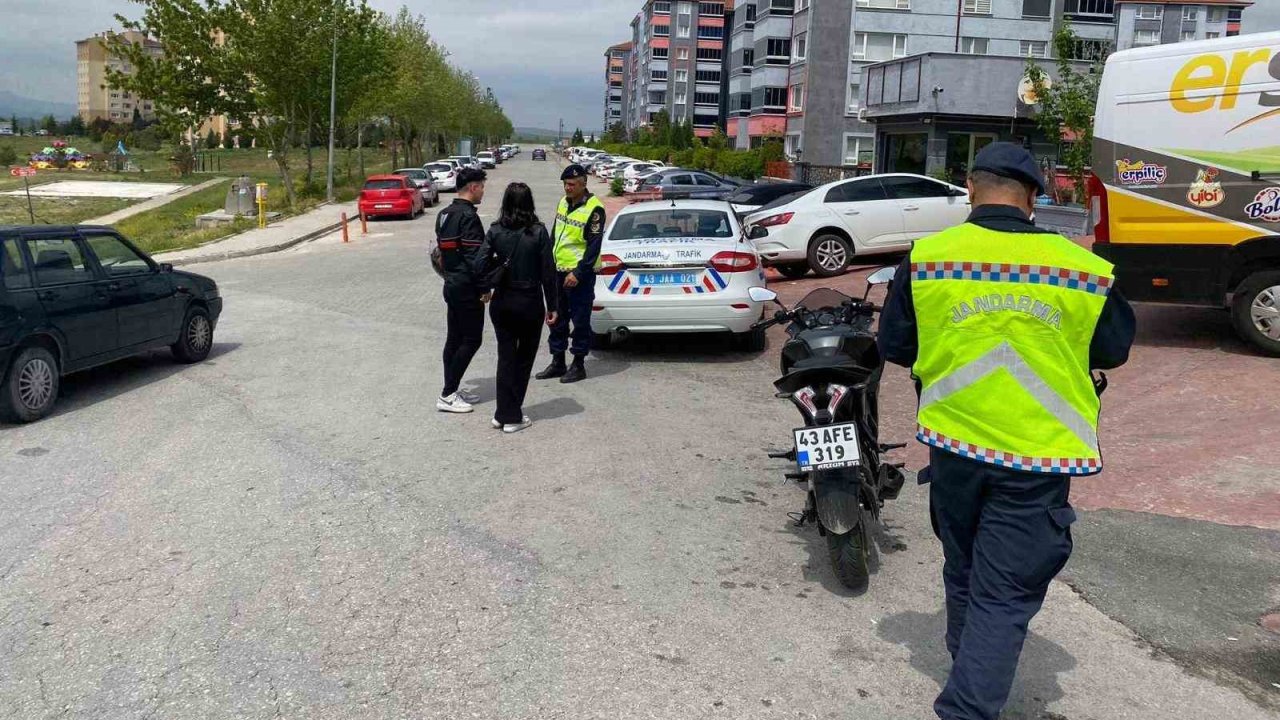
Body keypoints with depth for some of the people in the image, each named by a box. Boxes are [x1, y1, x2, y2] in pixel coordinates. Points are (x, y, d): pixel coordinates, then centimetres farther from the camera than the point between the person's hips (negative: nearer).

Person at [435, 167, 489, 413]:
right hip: (467, 288, -10)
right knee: (471, 339, -4)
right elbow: (475, 257, -21)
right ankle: (448, 395, -5)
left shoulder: (444, 215, 13)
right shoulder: (468, 217, -17)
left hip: (451, 285, 10)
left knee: (454, 338, 13)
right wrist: (484, 287, -15)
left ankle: (452, 390, 18)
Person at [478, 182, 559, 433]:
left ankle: (504, 414, 13)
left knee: (506, 357, 12)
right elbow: (548, 272, -9)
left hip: (502, 303, 2)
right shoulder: (538, 232, -10)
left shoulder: (495, 231, -4)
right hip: (530, 304, -2)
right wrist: (553, 306, -2)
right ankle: (513, 417, 11)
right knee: (524, 358, 10)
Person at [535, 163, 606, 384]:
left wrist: (578, 273, -20)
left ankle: (579, 365, 11)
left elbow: (594, 246, -16)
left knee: (580, 321, 1)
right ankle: (557, 362, 23)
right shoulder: (563, 202, 11)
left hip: (579, 274, -8)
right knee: (557, 318, 13)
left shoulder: (593, 209, -13)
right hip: (558, 271, 8)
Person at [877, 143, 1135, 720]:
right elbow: (1114, 351, 6)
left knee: (964, 572, 24)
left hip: (954, 443, 3)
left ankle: (968, 668, 45)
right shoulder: (1084, 269, -8)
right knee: (1004, 595, 5)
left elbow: (894, 346, 3)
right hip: (1038, 457, -2)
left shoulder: (925, 258, -7)